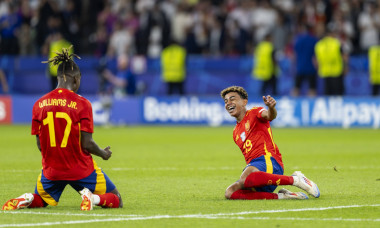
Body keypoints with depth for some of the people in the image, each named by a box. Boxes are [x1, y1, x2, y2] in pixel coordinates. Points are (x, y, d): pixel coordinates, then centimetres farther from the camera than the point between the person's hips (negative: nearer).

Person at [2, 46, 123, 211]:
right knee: (116, 200, 13)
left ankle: (26, 200, -4)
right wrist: (103, 154, 6)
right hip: (80, 169, -3)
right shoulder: (82, 104, -12)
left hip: (51, 171, 3)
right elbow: (86, 144, -14)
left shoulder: (39, 104, -2)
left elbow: (40, 145, 2)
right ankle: (92, 197, -19)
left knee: (40, 200, 31)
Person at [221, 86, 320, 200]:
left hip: (268, 161, -7)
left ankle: (295, 179, -23)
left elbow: (269, 116, -17)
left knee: (245, 179, -40)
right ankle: (280, 196, -16)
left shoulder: (254, 113, 8)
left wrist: (271, 108, -41)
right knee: (230, 193, -19)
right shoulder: (236, 133, 28)